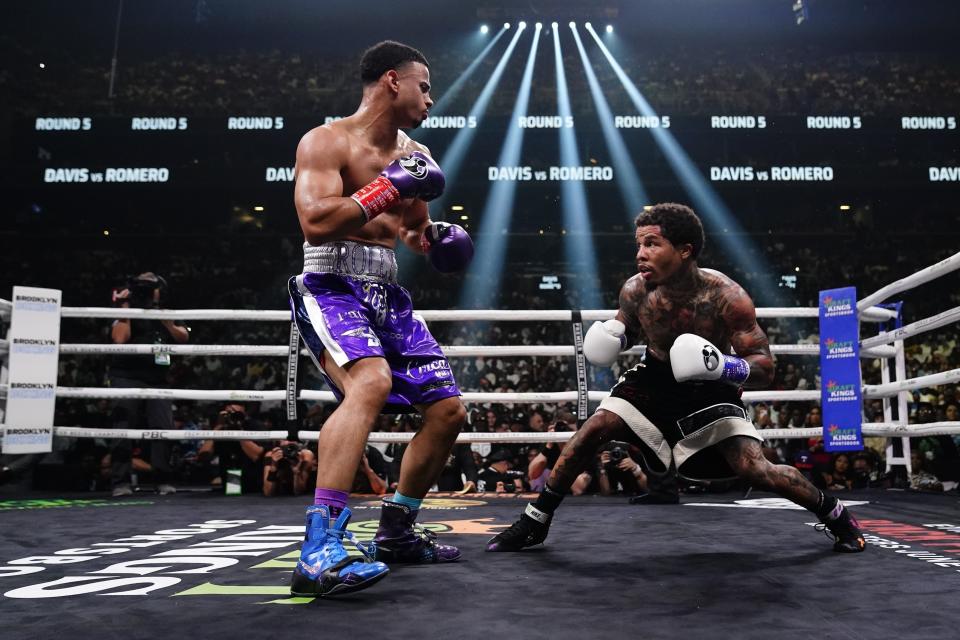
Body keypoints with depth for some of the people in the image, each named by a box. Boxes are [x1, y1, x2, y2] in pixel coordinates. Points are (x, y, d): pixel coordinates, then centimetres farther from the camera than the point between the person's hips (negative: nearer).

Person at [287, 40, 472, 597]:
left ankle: (397, 530, 23)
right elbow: (316, 223, -22)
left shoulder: (416, 154, 15)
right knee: (370, 382, -36)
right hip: (333, 287, -8)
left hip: (389, 295, 8)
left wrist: (435, 238, 3)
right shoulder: (326, 141, -7)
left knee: (449, 410, 6)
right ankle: (319, 552, -35)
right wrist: (390, 186, -18)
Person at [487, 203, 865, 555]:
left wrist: (724, 367, -42)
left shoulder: (726, 297, -28)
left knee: (753, 469, -16)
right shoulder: (634, 291, -18)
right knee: (592, 432, -11)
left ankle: (835, 515, 13)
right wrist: (610, 340, -18)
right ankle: (534, 522, 4)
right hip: (654, 379, 3)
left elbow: (764, 368, -21)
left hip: (708, 388, -3)